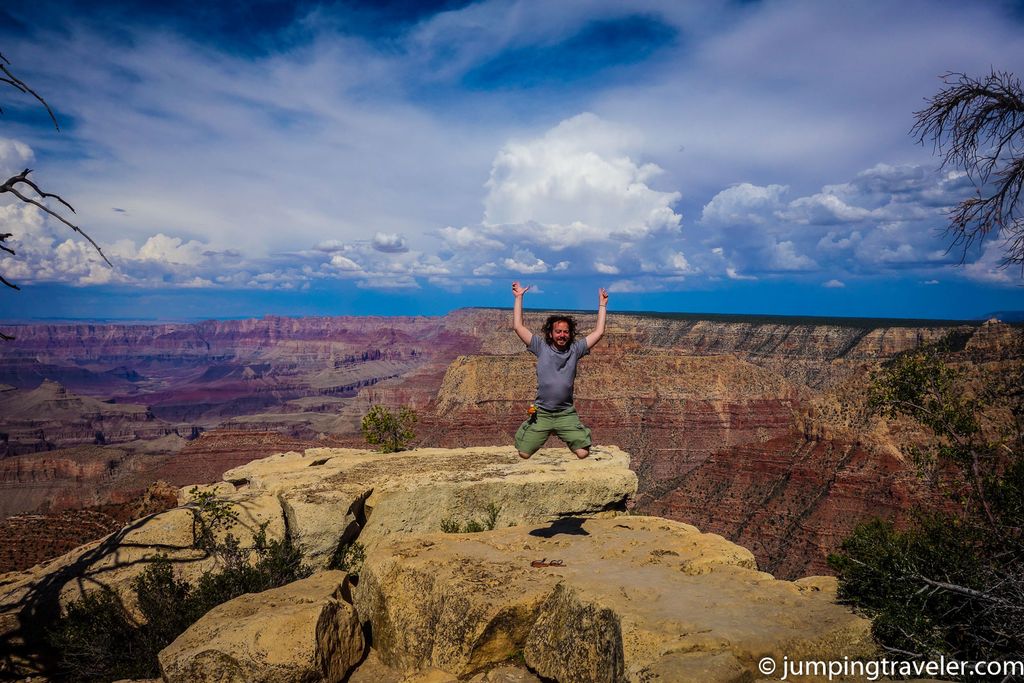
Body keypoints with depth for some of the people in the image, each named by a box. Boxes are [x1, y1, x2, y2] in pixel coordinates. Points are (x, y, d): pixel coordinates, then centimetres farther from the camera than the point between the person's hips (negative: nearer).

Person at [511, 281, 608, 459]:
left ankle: (570, 439, 24)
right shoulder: (541, 347, 1)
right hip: (541, 413, 0)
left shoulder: (575, 349, 3)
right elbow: (518, 327, -2)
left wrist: (602, 304, 3)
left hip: (566, 414, 0)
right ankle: (541, 435, 30)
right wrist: (519, 298, -3)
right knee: (524, 454, -4)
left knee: (583, 453, -12)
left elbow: (599, 332, 2)